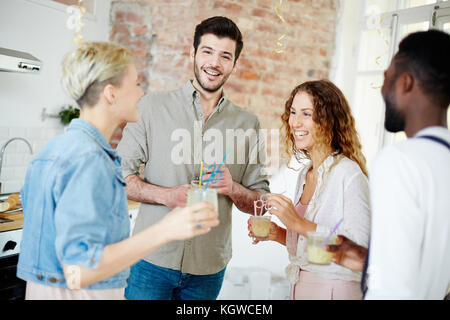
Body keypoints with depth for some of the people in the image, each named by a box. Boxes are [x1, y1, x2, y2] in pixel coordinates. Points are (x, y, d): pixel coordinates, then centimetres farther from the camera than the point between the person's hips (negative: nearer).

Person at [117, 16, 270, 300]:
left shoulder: (248, 124, 5)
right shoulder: (154, 106, 0)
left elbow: (261, 202, 8)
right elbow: (120, 175, -1)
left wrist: (232, 188, -13)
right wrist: (167, 195, -17)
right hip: (152, 258, -2)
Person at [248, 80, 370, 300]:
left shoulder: (349, 173, -17)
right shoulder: (305, 173, 6)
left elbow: (361, 246, -24)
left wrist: (299, 224, -24)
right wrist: (279, 234, -3)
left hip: (336, 290, -7)